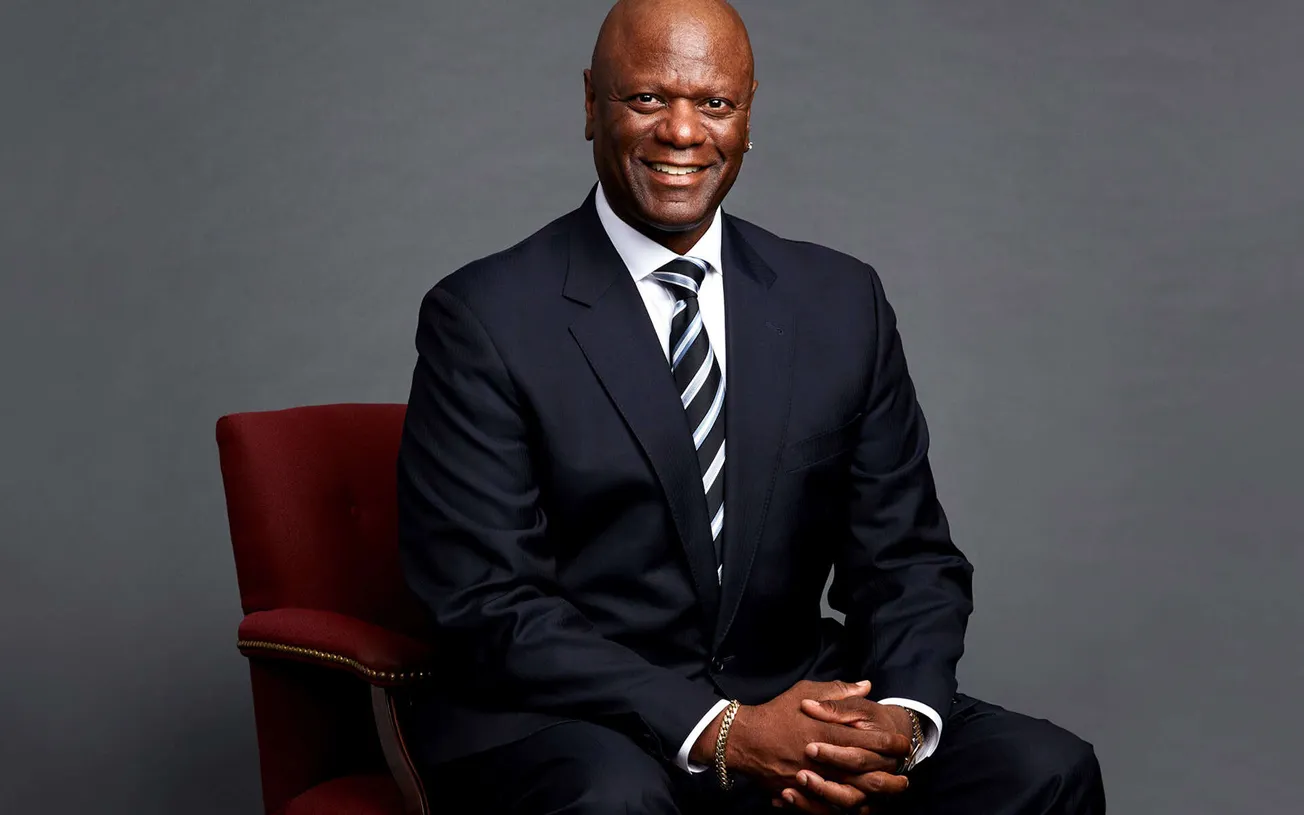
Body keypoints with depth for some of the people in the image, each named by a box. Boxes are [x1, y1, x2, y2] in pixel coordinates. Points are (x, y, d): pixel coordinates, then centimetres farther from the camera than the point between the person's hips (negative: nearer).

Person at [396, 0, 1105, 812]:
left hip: (793, 705, 4)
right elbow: (487, 606, -12)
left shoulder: (843, 301, 6)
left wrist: (903, 717, -14)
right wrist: (720, 732, -21)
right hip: (565, 721, -3)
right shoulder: (484, 318, -6)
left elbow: (908, 556, 7)